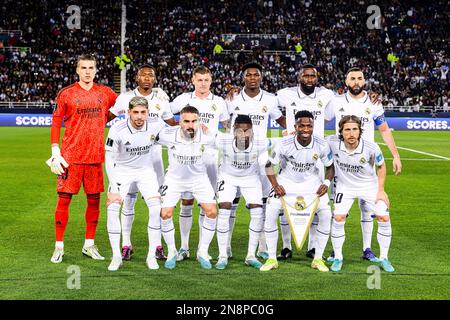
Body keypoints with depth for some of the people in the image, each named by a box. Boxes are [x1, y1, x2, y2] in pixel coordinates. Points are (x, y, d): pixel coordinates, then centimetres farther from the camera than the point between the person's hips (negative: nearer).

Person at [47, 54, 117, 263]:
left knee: (94, 199, 6)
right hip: (71, 156, -3)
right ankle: (59, 246, 7)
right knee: (64, 199, -2)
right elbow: (55, 122, 2)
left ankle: (89, 245, 19)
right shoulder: (66, 93, 1)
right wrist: (55, 151, -5)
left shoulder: (105, 93, 7)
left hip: (95, 156, 3)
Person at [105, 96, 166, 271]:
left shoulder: (156, 125, -18)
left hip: (146, 171, 2)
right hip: (121, 171, -1)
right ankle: (116, 256, -2)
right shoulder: (117, 130, -24)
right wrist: (113, 188, -24)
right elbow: (109, 159, -20)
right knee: (112, 209, -16)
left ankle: (152, 256, -2)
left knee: (156, 209, -15)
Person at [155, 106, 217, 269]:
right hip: (174, 178, 0)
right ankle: (172, 252, 12)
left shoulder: (206, 136, -23)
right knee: (165, 214, -10)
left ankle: (203, 252, 7)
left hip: (199, 178, 0)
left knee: (212, 212, -12)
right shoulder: (168, 134, -25)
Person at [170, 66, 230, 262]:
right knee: (186, 202, 1)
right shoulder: (184, 99, 4)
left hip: (209, 156, 1)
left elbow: (228, 127, 18)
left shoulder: (219, 102, 8)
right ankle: (184, 247, 8)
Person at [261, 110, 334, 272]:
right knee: (270, 213, -14)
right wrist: (275, 185, -21)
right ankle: (272, 259, 1)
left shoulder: (321, 145, -20)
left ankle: (318, 259, 6)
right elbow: (269, 164, -10)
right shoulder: (285, 144, -25)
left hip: (311, 182, 1)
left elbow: (330, 167, -3)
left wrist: (326, 183, -21)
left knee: (326, 214, -12)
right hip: (287, 181, -1)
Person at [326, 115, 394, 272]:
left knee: (384, 218, -7)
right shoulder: (332, 142, -25)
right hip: (345, 186, 0)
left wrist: (381, 190, -6)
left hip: (369, 185, 0)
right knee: (338, 218, -15)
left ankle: (384, 258, 12)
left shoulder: (371, 147, -26)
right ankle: (338, 258, 5)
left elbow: (381, 166, -6)